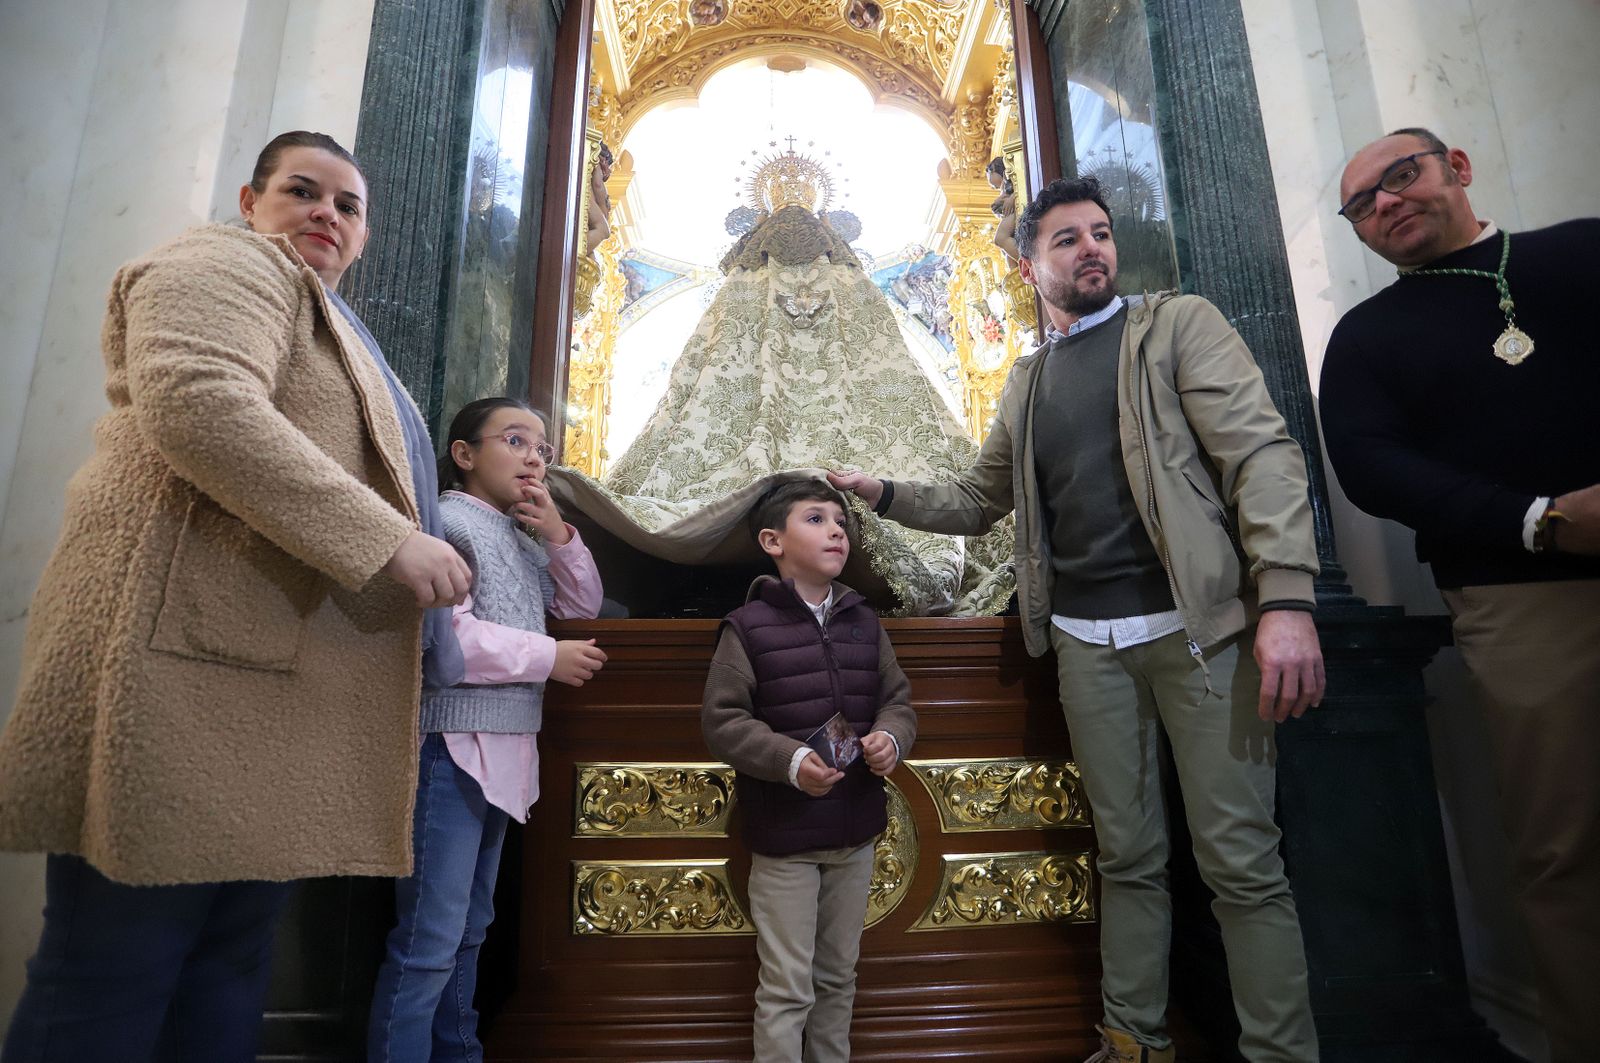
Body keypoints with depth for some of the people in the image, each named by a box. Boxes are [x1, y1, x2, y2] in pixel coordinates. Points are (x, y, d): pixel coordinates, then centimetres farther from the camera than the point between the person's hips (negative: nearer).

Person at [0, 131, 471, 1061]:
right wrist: (386, 539, -21)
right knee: (118, 971, -1)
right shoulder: (224, 263, 2)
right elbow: (196, 404, -18)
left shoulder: (336, 331, 30)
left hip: (289, 675, 9)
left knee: (233, 962, 11)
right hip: (191, 654, -9)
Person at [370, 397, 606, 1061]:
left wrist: (559, 536, 1)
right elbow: (445, 634, -23)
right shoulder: (446, 520, -11)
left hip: (505, 749, 9)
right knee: (428, 940, -2)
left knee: (468, 930, 19)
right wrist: (550, 657, -14)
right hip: (453, 747, -9)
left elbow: (583, 605, 16)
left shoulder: (522, 538, 16)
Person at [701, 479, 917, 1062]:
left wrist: (891, 737, -13)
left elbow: (898, 698, 9)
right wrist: (790, 759, -26)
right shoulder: (748, 625, -12)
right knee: (787, 988, 7)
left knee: (839, 975, 22)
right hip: (783, 838, -5)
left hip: (855, 833, 5)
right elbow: (722, 719, -13)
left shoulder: (864, 622, 4)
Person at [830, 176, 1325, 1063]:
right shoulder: (1027, 382, 16)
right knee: (1127, 857, 12)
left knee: (1240, 863, 0)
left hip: (1197, 622, -3)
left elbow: (1261, 451, -7)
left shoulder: (1181, 325, 4)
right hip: (1086, 639, 4)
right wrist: (882, 494, 6)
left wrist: (1285, 597, -20)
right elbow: (977, 502, 20)